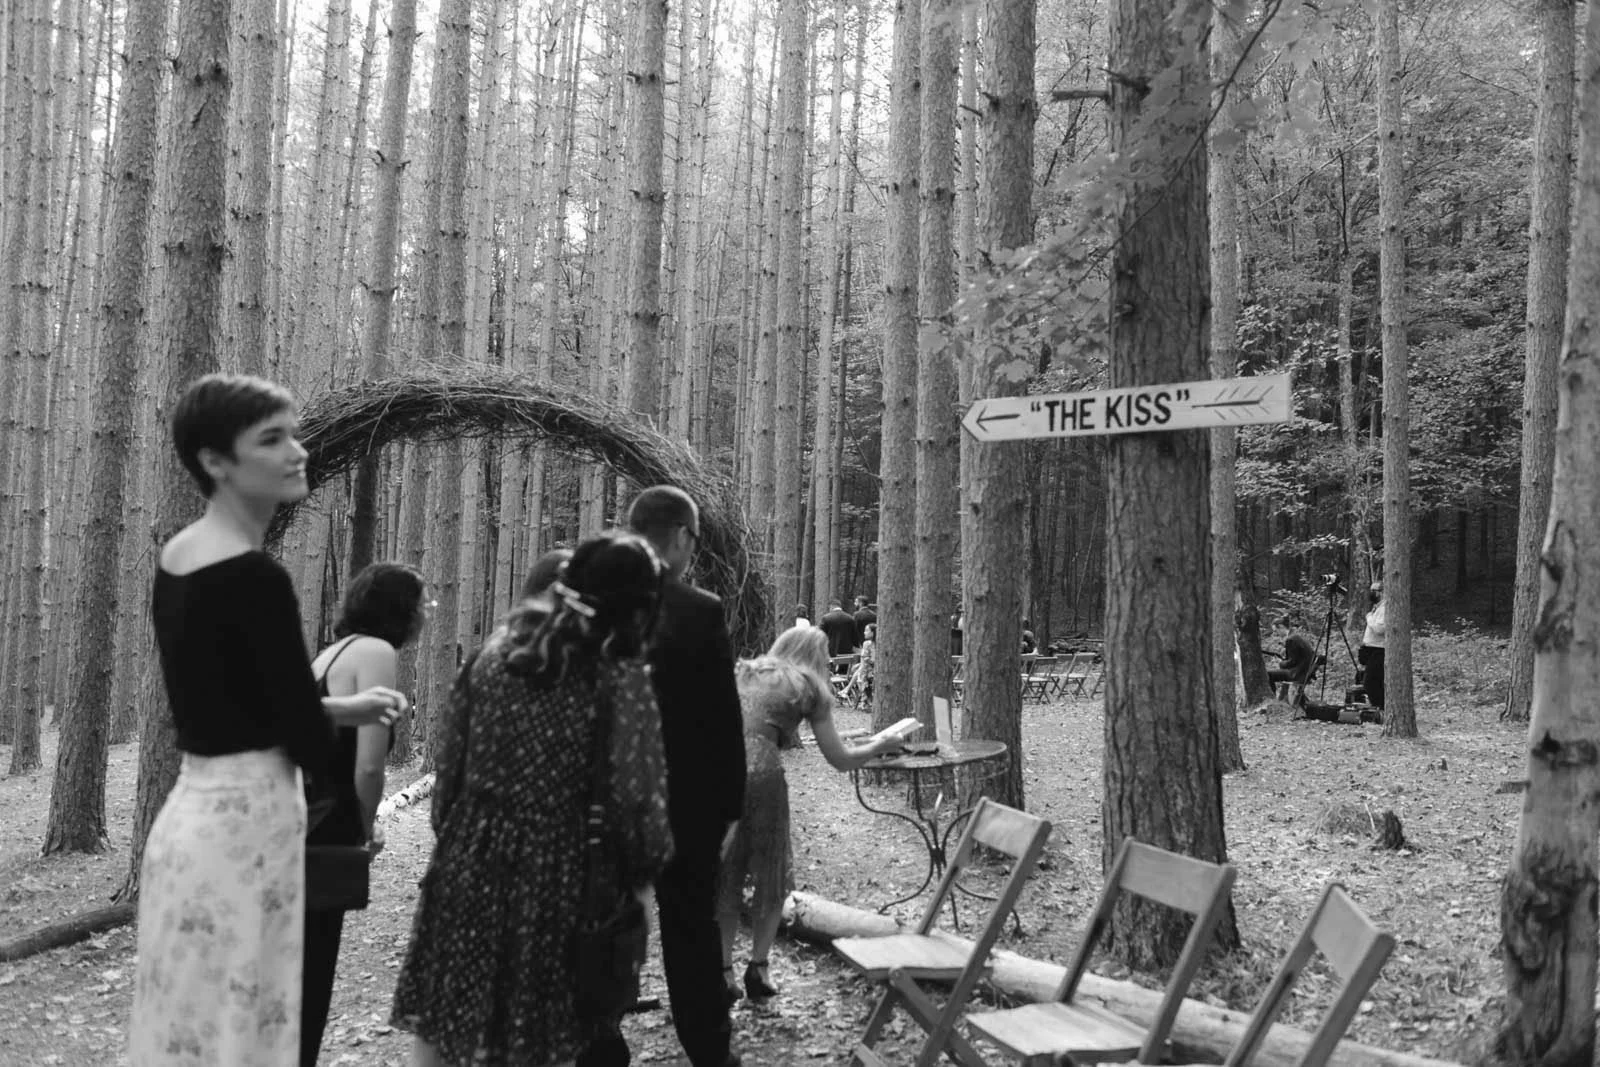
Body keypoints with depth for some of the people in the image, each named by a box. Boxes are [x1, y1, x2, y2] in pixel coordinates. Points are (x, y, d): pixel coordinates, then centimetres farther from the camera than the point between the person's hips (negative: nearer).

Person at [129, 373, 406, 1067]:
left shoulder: (176, 556, 7)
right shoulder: (254, 577, -19)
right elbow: (308, 745, -15)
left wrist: (337, 706, 15)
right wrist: (334, 726, 7)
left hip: (192, 809, 9)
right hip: (244, 821, -9)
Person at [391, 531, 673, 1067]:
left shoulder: (498, 648, 2)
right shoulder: (621, 678, -10)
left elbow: (450, 760, 5)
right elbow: (637, 798, -13)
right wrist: (640, 871, 4)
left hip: (469, 860, 4)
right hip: (550, 875, -3)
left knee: (437, 1022, 13)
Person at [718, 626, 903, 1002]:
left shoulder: (745, 674, 25)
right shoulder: (809, 688, 14)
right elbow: (841, 759, 17)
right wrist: (880, 745, 32)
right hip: (759, 771, -4)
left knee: (723, 876, 14)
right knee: (770, 875, 15)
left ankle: (723, 971, 11)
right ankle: (758, 967, 13)